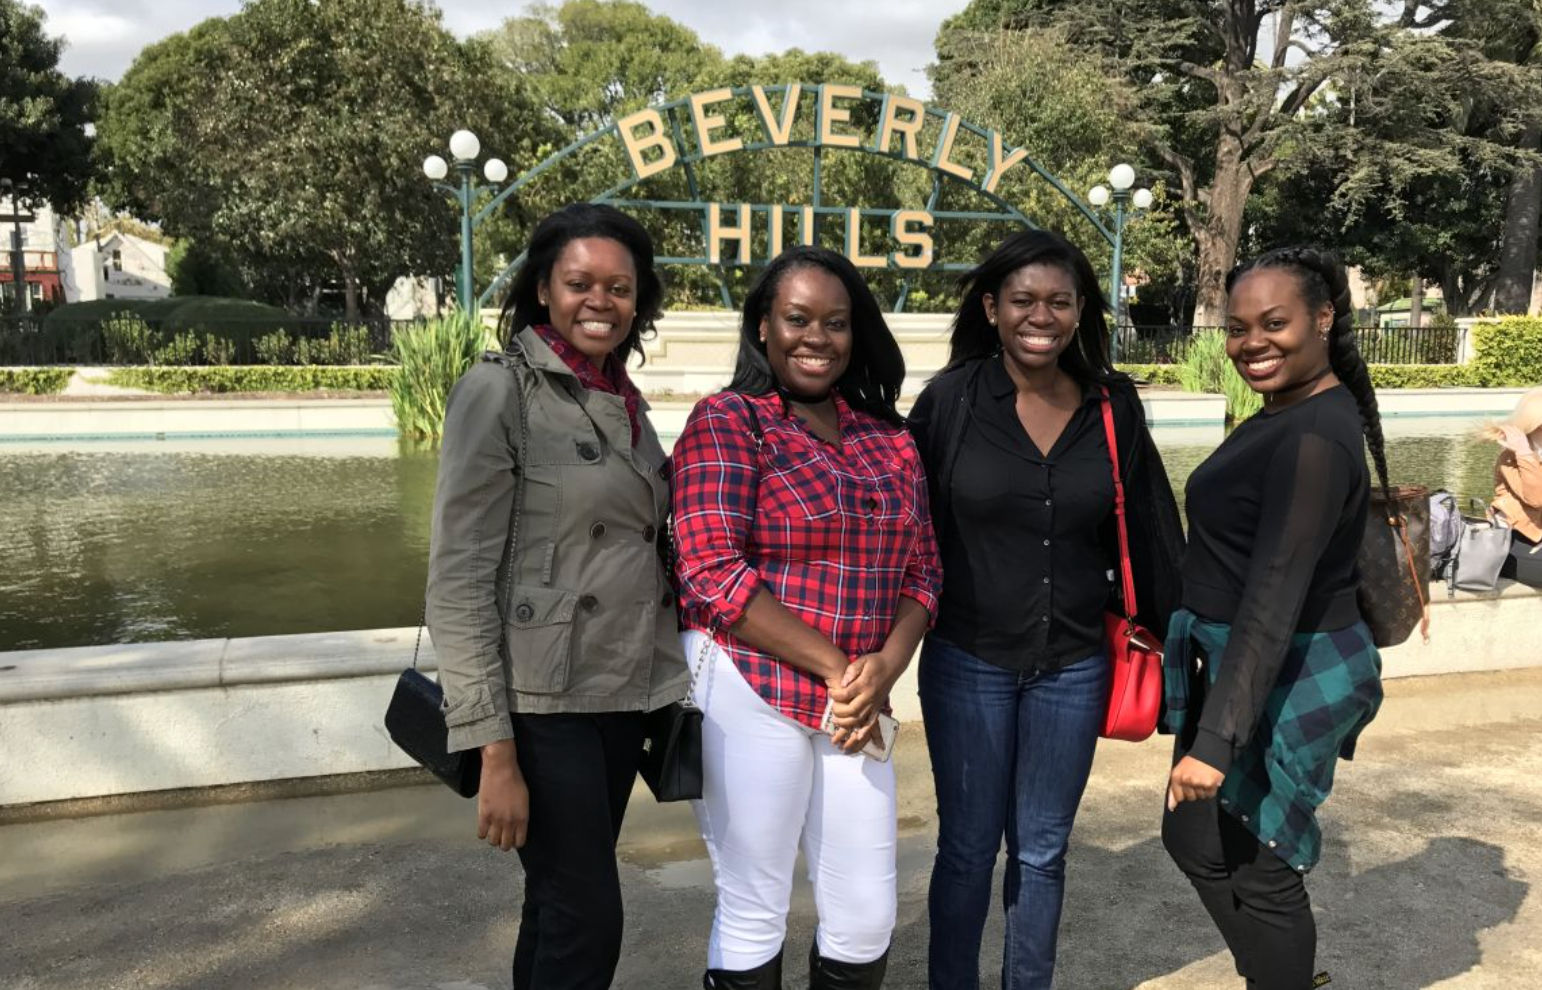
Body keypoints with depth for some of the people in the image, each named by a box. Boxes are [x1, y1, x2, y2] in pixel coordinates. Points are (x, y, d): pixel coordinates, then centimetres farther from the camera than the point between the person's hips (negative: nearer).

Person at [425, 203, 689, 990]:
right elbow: (457, 576, -15)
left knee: (561, 906, 16)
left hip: (621, 694, 6)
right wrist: (495, 752, -19)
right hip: (543, 701, -6)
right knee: (587, 918, -1)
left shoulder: (625, 402, 10)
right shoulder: (499, 391, -11)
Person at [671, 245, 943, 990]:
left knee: (867, 917, 12)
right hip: (748, 692, -5)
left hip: (855, 699, 6)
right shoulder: (726, 421, -6)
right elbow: (712, 571, -16)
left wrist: (884, 665, -10)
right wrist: (833, 666, -16)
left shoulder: (888, 439, 10)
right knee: (753, 914, 6)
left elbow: (920, 569, 10)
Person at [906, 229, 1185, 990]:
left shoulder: (1114, 406, -1)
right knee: (968, 846, 10)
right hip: (967, 660, -2)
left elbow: (1150, 531, 5)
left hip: (1075, 665, 2)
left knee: (1042, 850, 15)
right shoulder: (951, 399, -8)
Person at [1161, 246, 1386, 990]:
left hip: (1286, 681, -10)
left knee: (1259, 868, 7)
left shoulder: (1314, 438, -24)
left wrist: (1215, 739, -32)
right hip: (1241, 664, 10)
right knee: (1192, 836, 23)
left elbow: (1275, 597, -30)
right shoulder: (1292, 412, 8)